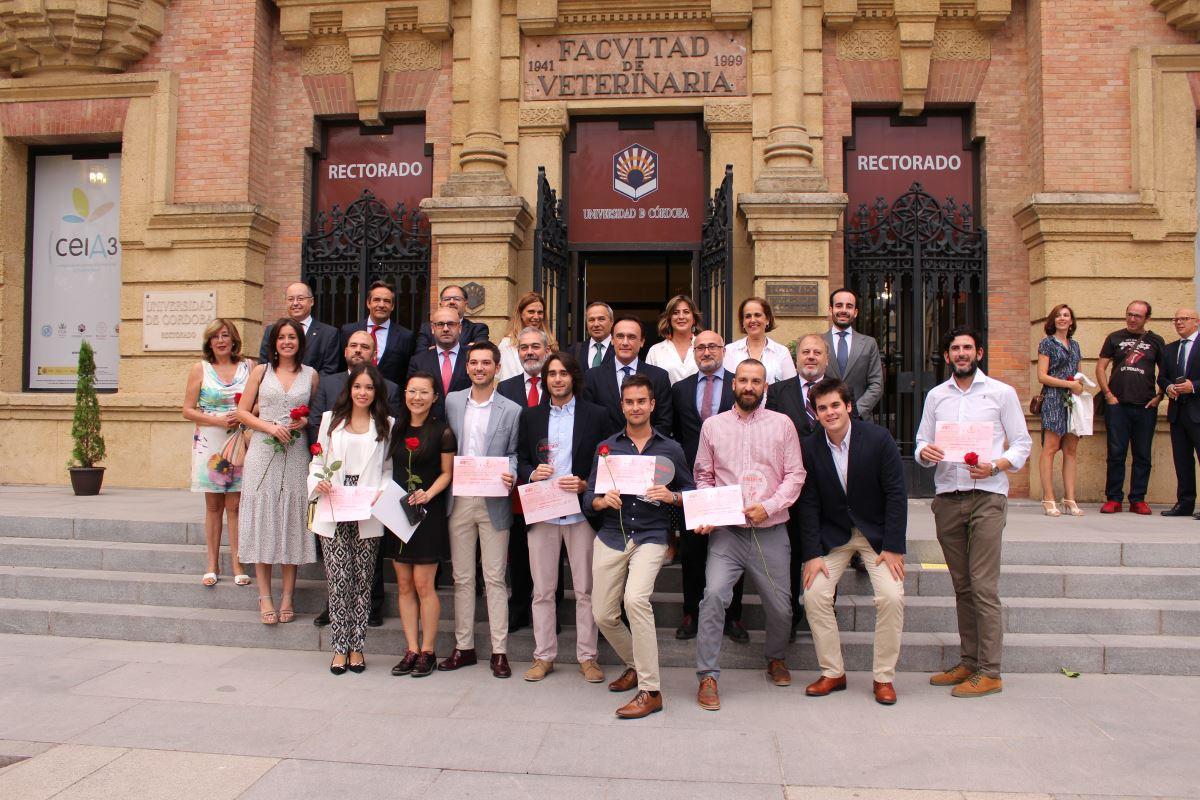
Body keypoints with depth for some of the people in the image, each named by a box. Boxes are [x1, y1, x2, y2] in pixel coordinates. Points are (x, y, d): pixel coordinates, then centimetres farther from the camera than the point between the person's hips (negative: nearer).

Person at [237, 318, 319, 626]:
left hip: (296, 455, 0)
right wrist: (270, 426, -10)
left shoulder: (311, 375, 9)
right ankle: (265, 597, 7)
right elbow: (243, 412, 6)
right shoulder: (261, 371, 7)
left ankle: (287, 596, 11)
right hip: (263, 453, 0)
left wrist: (306, 421, -6)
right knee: (263, 519, 0)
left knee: (292, 520, 2)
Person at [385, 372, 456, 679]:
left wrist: (428, 494, -17)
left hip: (428, 512, -5)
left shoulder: (442, 431, -4)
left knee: (423, 584, -4)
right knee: (404, 585, 7)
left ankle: (427, 651, 7)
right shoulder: (396, 428, 10)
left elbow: (447, 472, -2)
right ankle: (411, 650, 14)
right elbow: (390, 469, 17)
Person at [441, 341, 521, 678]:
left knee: (495, 579, 2)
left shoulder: (511, 410, 0)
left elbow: (514, 453, 5)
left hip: (494, 502, -2)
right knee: (462, 578, 10)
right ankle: (464, 647, 21)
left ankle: (499, 651, 10)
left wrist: (510, 475, -15)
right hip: (459, 500, 3)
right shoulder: (452, 401, 8)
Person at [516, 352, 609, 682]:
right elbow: (520, 460, 13)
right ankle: (543, 656, 19)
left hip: (581, 511, -2)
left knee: (586, 590, 4)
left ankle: (587, 656, 15)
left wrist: (585, 485, -13)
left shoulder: (595, 415, 3)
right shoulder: (530, 416, 10)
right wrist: (532, 473, -8)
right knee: (542, 590, 8)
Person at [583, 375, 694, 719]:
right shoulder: (606, 447, 10)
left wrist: (672, 496, -14)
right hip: (611, 536, 4)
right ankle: (635, 665, 34)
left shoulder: (670, 449, 6)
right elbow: (589, 497, 8)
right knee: (603, 615, 4)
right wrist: (603, 501, -14)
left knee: (636, 599, -27)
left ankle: (650, 690, -15)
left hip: (651, 536, -3)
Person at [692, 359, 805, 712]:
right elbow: (703, 476, 10)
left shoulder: (782, 424, 5)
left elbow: (796, 474, 2)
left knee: (780, 605, 8)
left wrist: (769, 506, -12)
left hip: (771, 531, 1)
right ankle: (707, 676, -6)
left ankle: (776, 658, 39)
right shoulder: (713, 425, 7)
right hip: (727, 531, 0)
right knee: (713, 595, -18)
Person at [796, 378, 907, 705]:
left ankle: (884, 676, 1)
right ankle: (832, 672, 5)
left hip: (876, 533, -2)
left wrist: (893, 547, -15)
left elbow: (896, 494, -11)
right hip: (832, 536, 2)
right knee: (813, 594, -12)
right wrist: (812, 554, -11)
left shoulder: (878, 439, -14)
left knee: (891, 596, -17)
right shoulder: (809, 448, -8)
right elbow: (808, 504, -5)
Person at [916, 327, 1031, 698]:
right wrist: (925, 452, -11)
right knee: (961, 585, 9)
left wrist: (995, 466, -15)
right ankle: (968, 661, 18)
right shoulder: (936, 395, 15)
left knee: (984, 586, -8)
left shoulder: (1002, 393, 6)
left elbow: (1022, 443, 3)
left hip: (986, 496, -4)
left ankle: (989, 671, -3)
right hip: (947, 497, 4)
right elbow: (922, 443, 13)